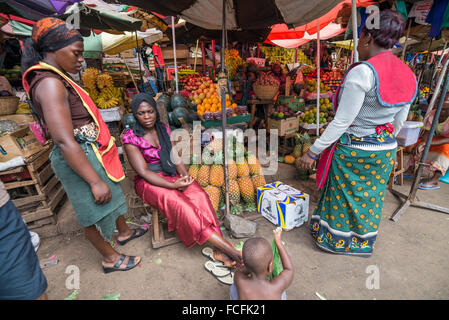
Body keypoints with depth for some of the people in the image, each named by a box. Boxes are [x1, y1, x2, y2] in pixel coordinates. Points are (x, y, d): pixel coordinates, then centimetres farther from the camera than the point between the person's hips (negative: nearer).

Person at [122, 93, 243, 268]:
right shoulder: (130, 137, -8)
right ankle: (222, 243, -32)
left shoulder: (164, 129, 7)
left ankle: (219, 250, -29)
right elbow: (144, 172, -14)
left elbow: (175, 157, 6)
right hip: (148, 182, -4)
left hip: (171, 175, 4)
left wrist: (185, 176, -14)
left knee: (199, 196, -26)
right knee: (177, 202, -33)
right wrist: (173, 185, -24)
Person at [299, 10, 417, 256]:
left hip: (353, 150, -7)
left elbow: (342, 122, -24)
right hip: (386, 150, 8)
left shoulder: (362, 72, -22)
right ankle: (364, 241, 43)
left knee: (343, 196, 12)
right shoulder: (408, 76, 3)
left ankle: (335, 240, 34)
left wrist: (313, 151, -18)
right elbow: (399, 122, 11)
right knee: (371, 196, 22)